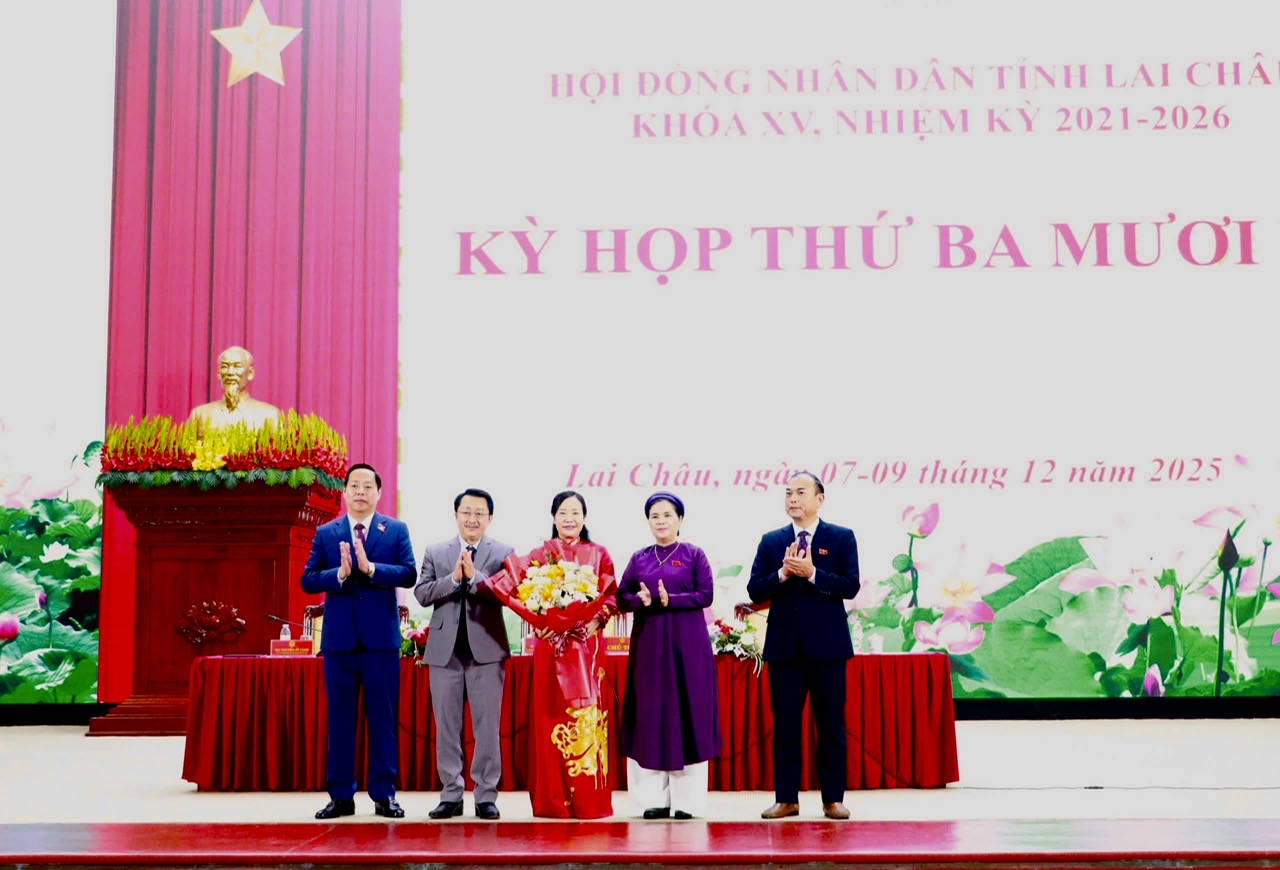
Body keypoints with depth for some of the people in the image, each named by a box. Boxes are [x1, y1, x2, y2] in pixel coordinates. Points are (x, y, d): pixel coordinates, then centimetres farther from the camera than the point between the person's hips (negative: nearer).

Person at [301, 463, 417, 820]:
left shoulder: (396, 530, 6)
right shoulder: (325, 533, 9)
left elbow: (409, 574, -6)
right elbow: (308, 580, 0)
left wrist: (370, 568, -20)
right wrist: (339, 574, -17)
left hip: (381, 636, -1)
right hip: (339, 637, 1)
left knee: (383, 716, 2)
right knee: (340, 717, 5)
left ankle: (384, 794, 9)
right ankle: (340, 796, 11)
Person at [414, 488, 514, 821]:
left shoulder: (503, 553, 4)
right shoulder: (435, 553, 10)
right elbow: (421, 593, -1)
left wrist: (475, 576, -20)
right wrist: (453, 578, -14)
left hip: (487, 649, -2)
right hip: (445, 650, 2)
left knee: (487, 726, 1)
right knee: (447, 727, 7)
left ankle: (486, 796, 7)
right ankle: (451, 794, 15)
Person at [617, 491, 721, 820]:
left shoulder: (694, 555, 3)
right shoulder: (639, 558, 12)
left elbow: (706, 595, -5)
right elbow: (622, 597, 7)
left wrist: (670, 599, -18)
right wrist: (642, 600, -14)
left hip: (687, 644, -3)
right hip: (648, 644, 3)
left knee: (686, 712, -3)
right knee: (650, 713, 1)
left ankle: (687, 799, 2)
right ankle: (654, 798, 6)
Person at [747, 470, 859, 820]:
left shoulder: (842, 538, 3)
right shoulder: (771, 541, 9)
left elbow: (850, 586, -8)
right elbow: (754, 591, 2)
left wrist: (811, 573, -19)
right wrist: (782, 573, -14)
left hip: (827, 644, -2)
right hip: (784, 644, 2)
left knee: (831, 726, 3)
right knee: (785, 726, 5)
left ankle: (833, 799, 11)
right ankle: (786, 798, 11)